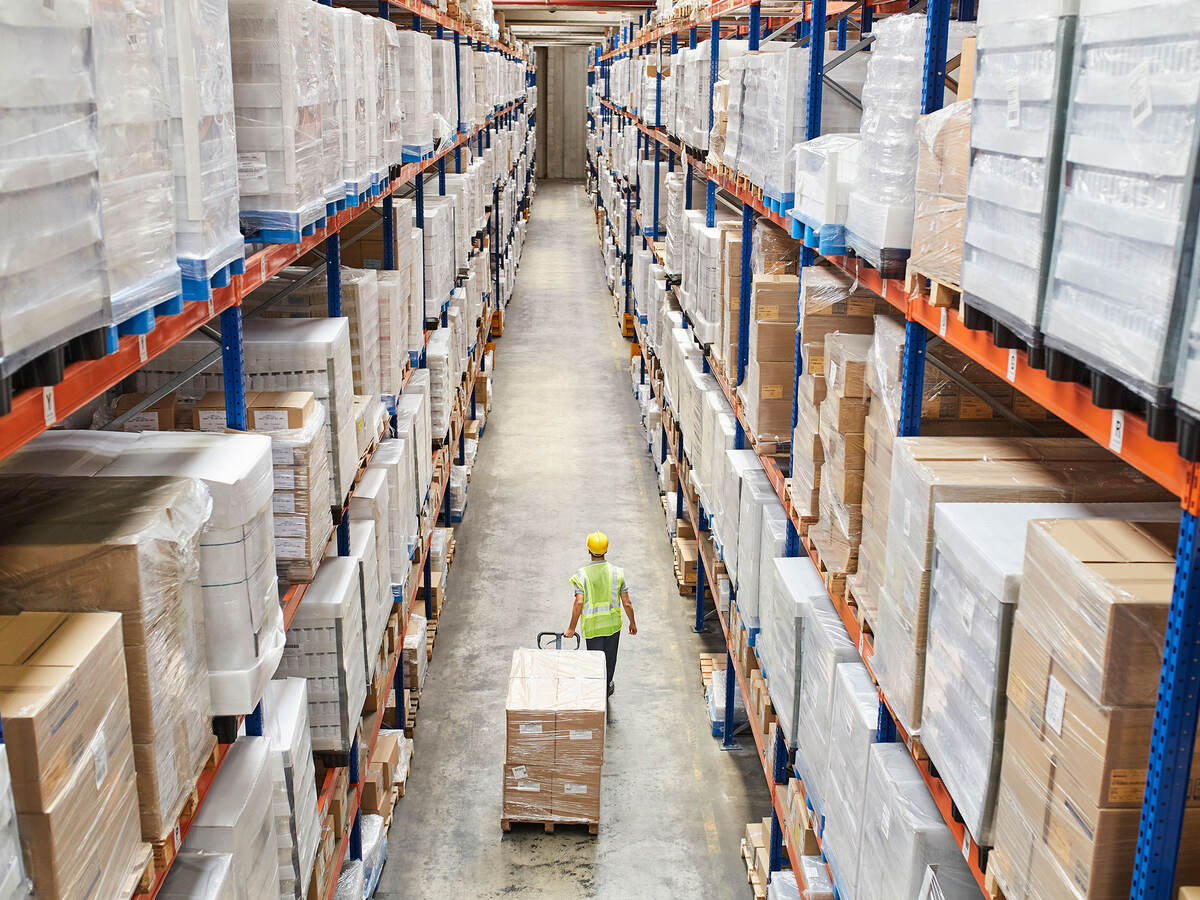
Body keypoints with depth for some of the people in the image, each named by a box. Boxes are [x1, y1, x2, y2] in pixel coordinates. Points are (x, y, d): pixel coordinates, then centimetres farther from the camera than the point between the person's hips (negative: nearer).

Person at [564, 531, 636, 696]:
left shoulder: (582, 574, -14)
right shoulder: (617, 572, -9)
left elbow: (579, 603, -21)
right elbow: (627, 603, -6)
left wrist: (571, 628, -14)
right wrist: (632, 623, 9)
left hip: (592, 625, -2)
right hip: (613, 623, 2)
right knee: (610, 658, 21)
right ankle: (607, 687, 39)